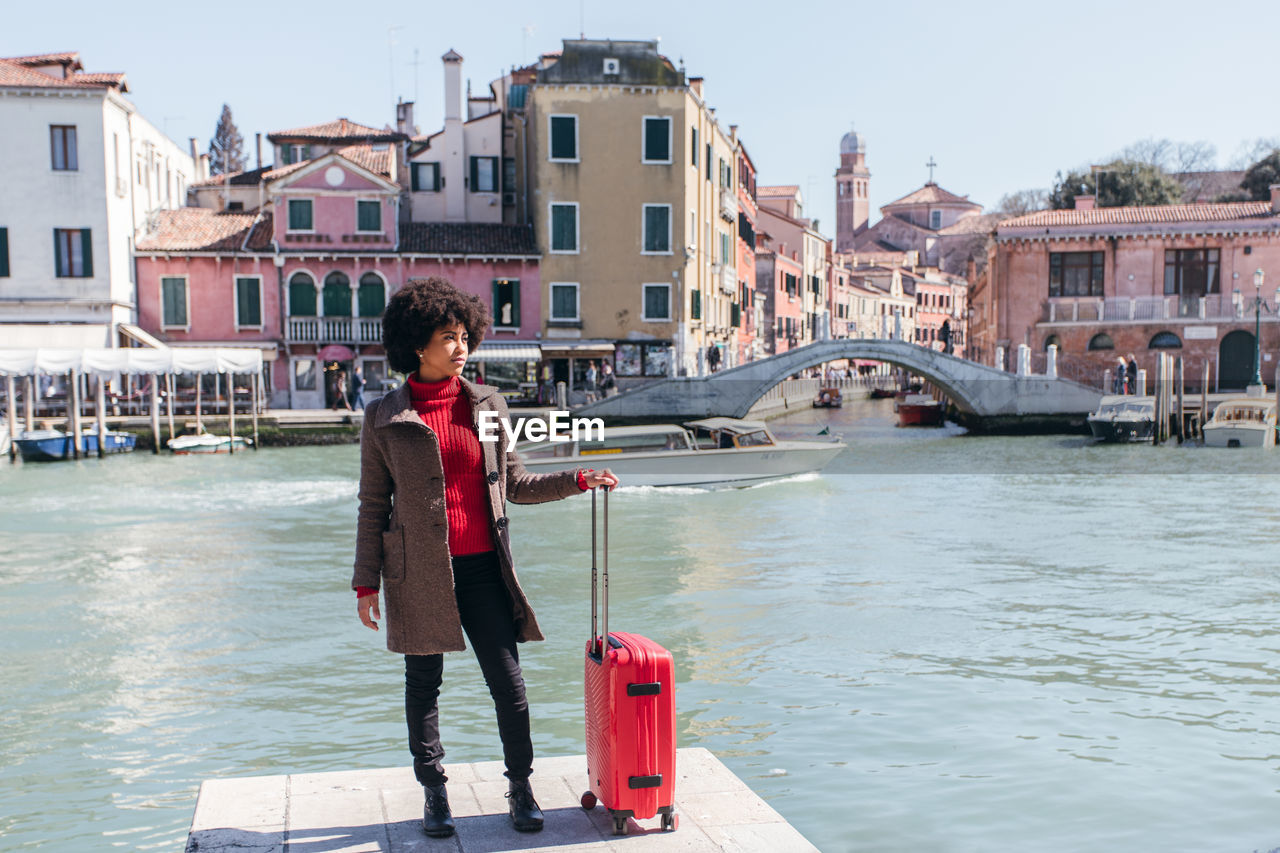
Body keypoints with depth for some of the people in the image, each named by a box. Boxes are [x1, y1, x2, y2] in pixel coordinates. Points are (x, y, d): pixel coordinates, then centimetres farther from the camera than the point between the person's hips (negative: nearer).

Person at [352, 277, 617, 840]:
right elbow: (373, 504, 3)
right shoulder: (384, 418, 0)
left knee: (508, 680, 1)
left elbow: (514, 485, 13)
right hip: (419, 572, -1)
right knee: (424, 682, 9)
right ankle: (433, 793, 25)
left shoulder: (487, 404, 7)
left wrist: (578, 481, 1)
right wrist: (365, 583, 1)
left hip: (482, 567, 2)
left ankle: (520, 788, 18)